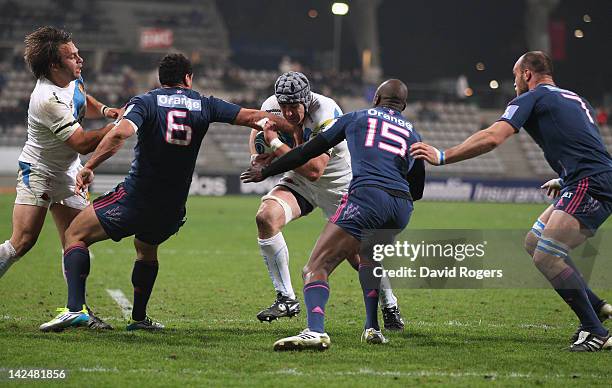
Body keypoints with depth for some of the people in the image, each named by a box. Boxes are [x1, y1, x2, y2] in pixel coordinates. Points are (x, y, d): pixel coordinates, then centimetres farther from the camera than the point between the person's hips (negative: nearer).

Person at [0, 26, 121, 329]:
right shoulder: (48, 99, -29)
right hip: (37, 173, -8)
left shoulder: (72, 80, -1)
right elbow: (82, 144, -28)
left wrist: (104, 110, 2)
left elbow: (83, 103, 23)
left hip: (67, 175, 8)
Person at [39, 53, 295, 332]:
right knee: (146, 248, 34)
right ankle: (139, 318, 34)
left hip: (134, 199, -4)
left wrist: (89, 168, -20)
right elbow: (252, 117, 7)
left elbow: (121, 133, -22)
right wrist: (295, 130, 17)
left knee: (75, 235, 6)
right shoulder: (203, 106, 6)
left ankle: (75, 308, -12)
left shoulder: (145, 102, -3)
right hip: (172, 211, 4)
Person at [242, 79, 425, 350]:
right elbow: (417, 190, 33)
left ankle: (315, 330, -35)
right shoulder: (412, 134, 29)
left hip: (367, 194, -5)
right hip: (402, 206, 5)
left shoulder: (355, 119, 20)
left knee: (316, 268, -10)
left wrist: (265, 172, 34)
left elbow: (309, 151, 23)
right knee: (369, 258, 35)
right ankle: (372, 328, 22)